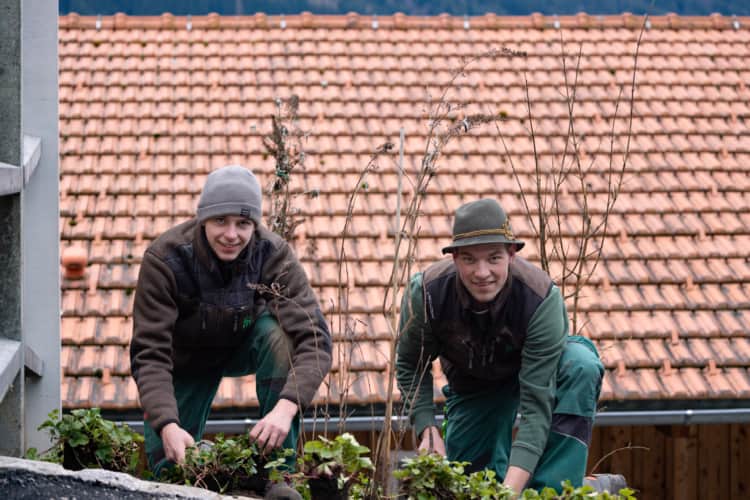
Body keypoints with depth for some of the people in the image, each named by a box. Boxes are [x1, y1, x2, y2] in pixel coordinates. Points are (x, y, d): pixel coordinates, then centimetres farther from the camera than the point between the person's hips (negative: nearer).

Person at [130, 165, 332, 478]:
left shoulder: (273, 255, -29)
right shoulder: (164, 259, -31)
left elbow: (314, 337, -36)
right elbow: (149, 353, -34)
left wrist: (286, 407, -54)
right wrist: (167, 426, -51)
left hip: (244, 345, 1)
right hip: (186, 360, -1)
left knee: (277, 332, -33)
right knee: (168, 464, -13)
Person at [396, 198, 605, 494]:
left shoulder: (542, 299, -39)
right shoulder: (426, 293, -32)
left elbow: (537, 402, -41)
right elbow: (410, 366, -11)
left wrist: (513, 487, -49)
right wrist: (427, 430, -25)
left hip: (532, 366, -2)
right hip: (471, 380, 2)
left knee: (581, 364, -36)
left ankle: (551, 491, -30)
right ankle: (501, 465, 31)